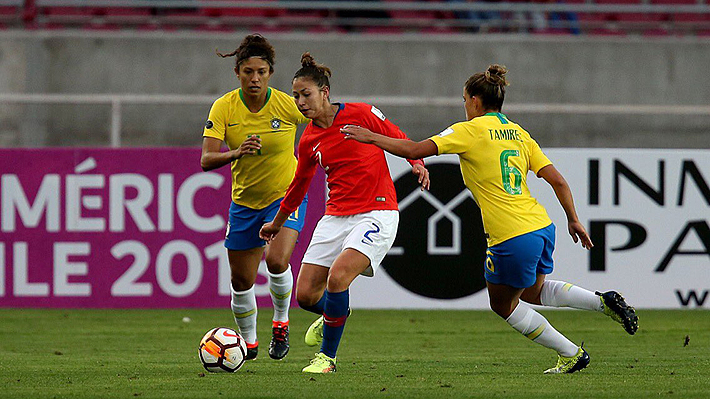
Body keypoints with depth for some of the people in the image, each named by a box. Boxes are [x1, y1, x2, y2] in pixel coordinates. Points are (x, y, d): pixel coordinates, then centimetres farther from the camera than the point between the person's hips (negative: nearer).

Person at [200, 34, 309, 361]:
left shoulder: (288, 105, -18)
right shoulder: (224, 107, -15)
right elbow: (206, 160, -22)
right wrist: (236, 153, -40)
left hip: (286, 195, -2)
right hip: (244, 202, 2)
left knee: (277, 260, -27)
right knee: (241, 282, 7)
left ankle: (281, 322, 1)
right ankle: (249, 342, 33)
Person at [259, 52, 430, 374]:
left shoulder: (360, 114, -7)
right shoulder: (308, 141, 8)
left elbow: (399, 139, 5)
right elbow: (299, 185, 24)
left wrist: (416, 163, -14)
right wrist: (277, 223, 35)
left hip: (376, 214, -5)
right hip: (336, 216, 5)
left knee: (337, 277, -26)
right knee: (306, 294, -2)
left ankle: (327, 356, -9)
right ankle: (333, 315, 36)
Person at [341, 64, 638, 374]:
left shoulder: (470, 131, -6)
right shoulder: (518, 133, 13)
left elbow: (414, 150, -10)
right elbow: (557, 180, 9)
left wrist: (371, 137, 1)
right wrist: (573, 220, 18)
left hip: (512, 238, -7)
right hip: (542, 227, 7)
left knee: (503, 305, 17)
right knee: (532, 291, 32)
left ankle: (571, 354, 16)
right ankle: (603, 301, 13)